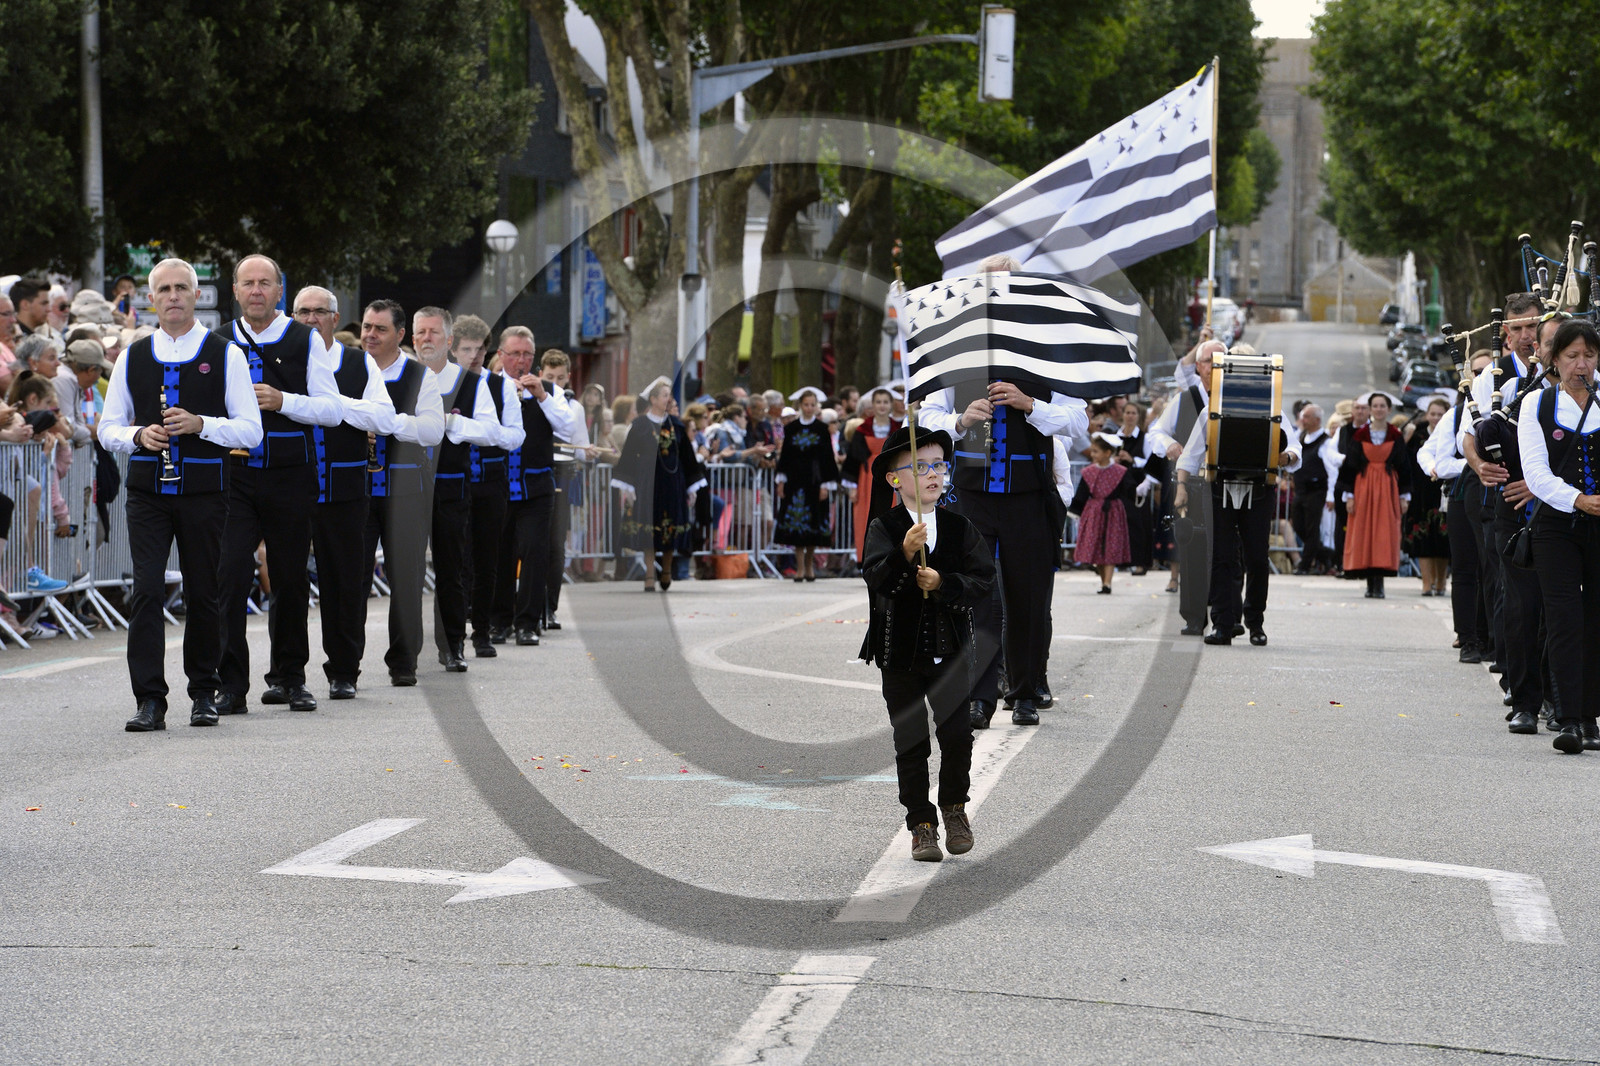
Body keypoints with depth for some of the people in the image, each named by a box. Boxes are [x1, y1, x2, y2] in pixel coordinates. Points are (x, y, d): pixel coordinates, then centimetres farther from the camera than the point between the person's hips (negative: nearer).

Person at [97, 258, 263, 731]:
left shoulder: (225, 355, 4)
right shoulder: (133, 359, 11)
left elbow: (250, 430, 0)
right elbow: (109, 429, 14)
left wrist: (200, 424, -15)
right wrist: (138, 435, -8)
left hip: (204, 491, -1)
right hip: (147, 490, 1)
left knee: (203, 593, 4)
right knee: (146, 590, -9)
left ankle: (204, 693, 19)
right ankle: (150, 701, -10)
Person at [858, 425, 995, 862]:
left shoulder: (960, 528, 3)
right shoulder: (884, 528, -5)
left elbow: (983, 580, -4)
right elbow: (875, 578, -20)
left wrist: (943, 583, -19)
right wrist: (904, 554, -38)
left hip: (951, 649, 1)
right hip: (901, 650, -1)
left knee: (957, 734, -2)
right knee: (910, 743, 4)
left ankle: (954, 806, 23)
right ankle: (922, 825, 15)